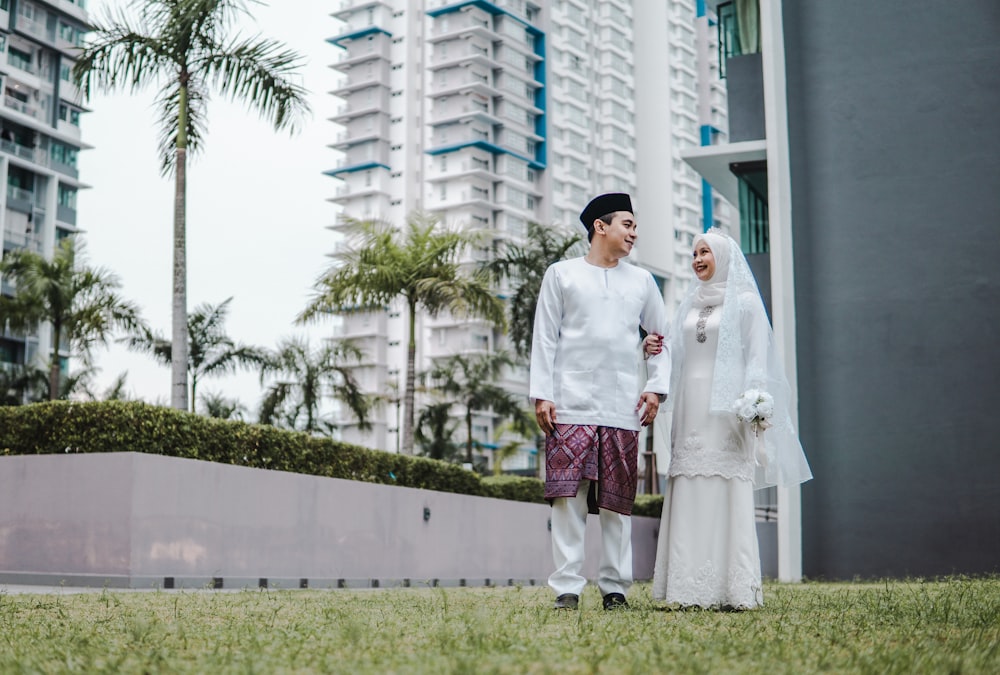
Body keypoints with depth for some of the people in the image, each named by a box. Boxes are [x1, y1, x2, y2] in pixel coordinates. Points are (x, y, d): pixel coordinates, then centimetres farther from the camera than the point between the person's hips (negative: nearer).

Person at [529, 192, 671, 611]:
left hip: (623, 408, 3)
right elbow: (545, 338, 5)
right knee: (568, 497, -7)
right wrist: (541, 394, -3)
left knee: (617, 501, 3)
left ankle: (615, 587, 9)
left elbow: (661, 338, 20)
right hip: (571, 405, -2)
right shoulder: (562, 274, 10)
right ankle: (567, 588, -4)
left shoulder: (641, 281, 17)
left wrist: (656, 387, 6)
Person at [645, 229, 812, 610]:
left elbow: (757, 357, -1)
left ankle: (733, 590, -6)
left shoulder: (745, 301, 5)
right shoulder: (690, 304, 20)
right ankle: (692, 588, 1)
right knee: (689, 495, -1)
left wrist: (752, 404, -13)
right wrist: (655, 349, 0)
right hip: (691, 409, 5)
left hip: (727, 410, -5)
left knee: (728, 493, -8)